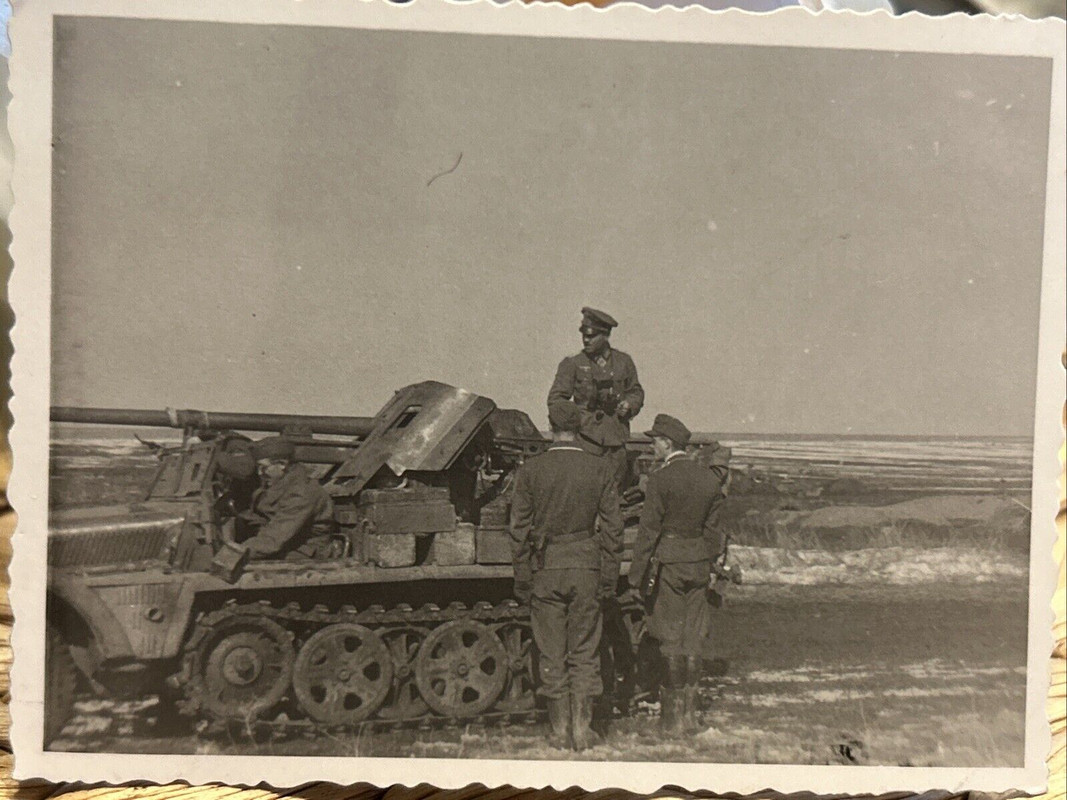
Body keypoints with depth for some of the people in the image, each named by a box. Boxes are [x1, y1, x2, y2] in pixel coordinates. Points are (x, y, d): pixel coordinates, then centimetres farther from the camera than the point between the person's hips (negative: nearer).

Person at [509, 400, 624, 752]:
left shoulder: (529, 470, -3)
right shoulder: (600, 470, -1)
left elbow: (520, 531, -1)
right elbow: (612, 529, 0)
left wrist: (522, 581, 6)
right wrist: (610, 579, 7)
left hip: (545, 569, 0)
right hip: (586, 567, 1)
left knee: (552, 655, 9)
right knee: (584, 653, 11)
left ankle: (560, 732, 18)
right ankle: (582, 731, 16)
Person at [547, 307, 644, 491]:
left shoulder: (624, 361, 11)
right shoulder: (572, 364, 3)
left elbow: (636, 391, 21)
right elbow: (556, 398, 2)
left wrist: (629, 404, 0)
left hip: (617, 435, 3)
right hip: (586, 435, -3)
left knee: (617, 488, 7)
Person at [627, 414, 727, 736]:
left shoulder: (660, 480, -13)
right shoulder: (709, 477, 5)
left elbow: (648, 530, -13)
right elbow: (711, 526, 10)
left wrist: (637, 574, -9)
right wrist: (711, 563, 18)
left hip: (669, 563, -5)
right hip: (700, 563, 5)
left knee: (670, 637, 4)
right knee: (694, 637, 11)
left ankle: (673, 714, 12)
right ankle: (689, 713, 20)